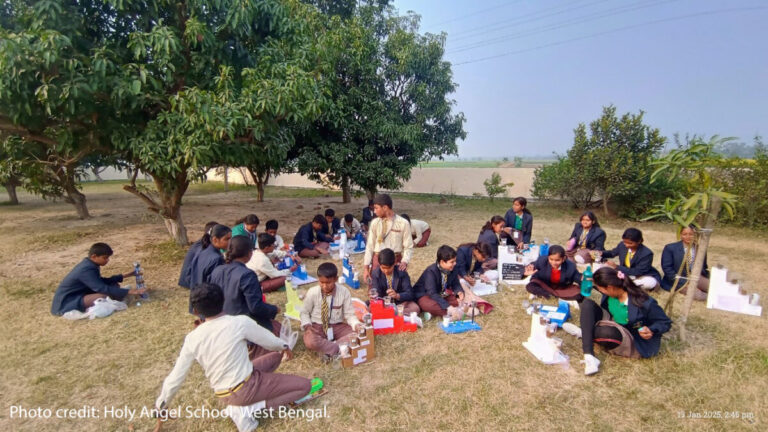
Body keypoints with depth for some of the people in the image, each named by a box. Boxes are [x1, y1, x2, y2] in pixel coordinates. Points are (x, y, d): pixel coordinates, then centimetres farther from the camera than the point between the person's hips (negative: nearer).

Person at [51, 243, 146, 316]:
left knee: (114, 285, 5)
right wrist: (128, 292, -34)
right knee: (104, 296, -33)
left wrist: (124, 275, 6)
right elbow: (103, 289, -33)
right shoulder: (87, 270, -26)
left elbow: (101, 282, 13)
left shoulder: (89, 264, 3)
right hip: (65, 303, -10)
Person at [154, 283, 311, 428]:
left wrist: (160, 407, 19)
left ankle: (243, 405, 8)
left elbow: (175, 377, 1)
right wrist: (285, 347, 17)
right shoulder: (240, 322, -19)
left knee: (275, 356, 23)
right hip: (245, 388, -6)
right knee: (305, 385, 3)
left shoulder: (192, 338, -6)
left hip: (222, 395, 6)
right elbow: (271, 342, -5)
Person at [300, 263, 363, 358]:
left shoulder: (344, 292, -13)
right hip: (317, 327, -1)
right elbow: (304, 312, 2)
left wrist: (356, 325, -27)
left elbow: (349, 314, -7)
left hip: (337, 326, 1)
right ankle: (340, 348, -23)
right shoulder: (312, 292, -13)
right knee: (310, 342, -35)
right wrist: (307, 326, -17)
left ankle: (327, 349, -23)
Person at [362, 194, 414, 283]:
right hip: (377, 260, 3)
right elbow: (370, 246, 5)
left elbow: (408, 247, -3)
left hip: (395, 261, -2)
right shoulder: (375, 223, 2)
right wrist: (366, 267, 2)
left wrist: (404, 262, -20)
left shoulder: (403, 223, -7)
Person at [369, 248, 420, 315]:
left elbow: (409, 293, -18)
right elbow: (376, 293, -12)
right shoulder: (375, 274, -9)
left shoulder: (402, 273, -13)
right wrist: (374, 296, -36)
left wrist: (397, 295, -38)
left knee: (415, 308, -29)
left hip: (400, 301, 0)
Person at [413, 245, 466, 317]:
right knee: (429, 305, -38)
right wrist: (447, 306, -42)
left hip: (441, 294, 7)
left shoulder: (453, 268, -10)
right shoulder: (431, 271, -28)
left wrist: (459, 292, -23)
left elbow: (455, 284, 2)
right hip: (425, 294, -7)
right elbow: (432, 293, -33)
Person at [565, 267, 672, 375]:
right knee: (587, 303, -15)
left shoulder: (643, 303, -28)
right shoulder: (612, 293, -10)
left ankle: (584, 333, -4)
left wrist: (651, 330, -31)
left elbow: (666, 322, -14)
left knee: (608, 332, -40)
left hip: (635, 345, -6)